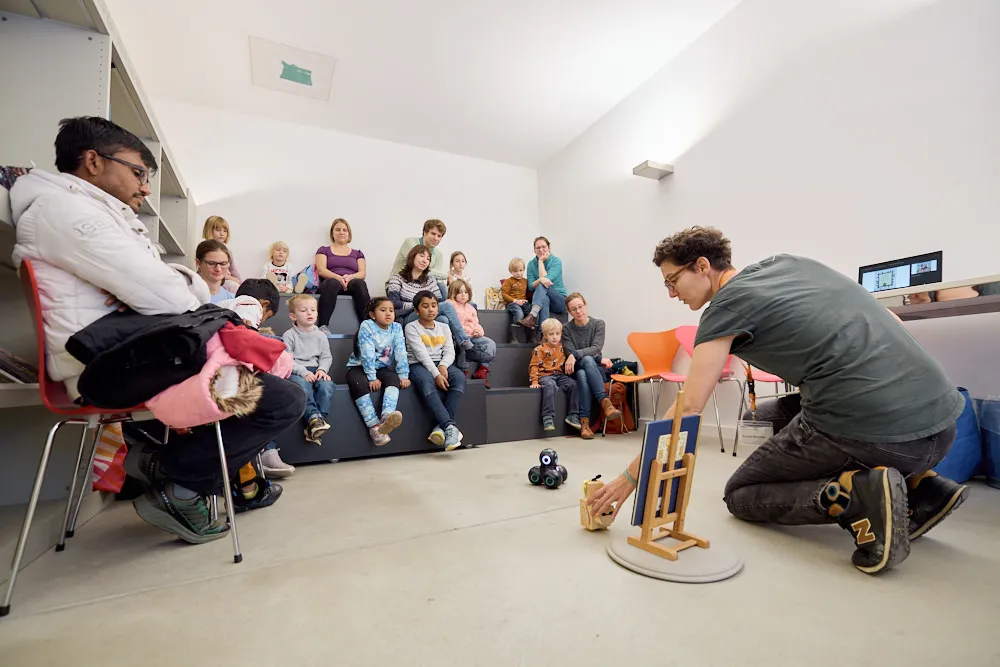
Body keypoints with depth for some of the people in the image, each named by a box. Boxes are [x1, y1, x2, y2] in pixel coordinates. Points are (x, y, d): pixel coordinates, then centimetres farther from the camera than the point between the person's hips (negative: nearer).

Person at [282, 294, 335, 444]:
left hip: (316, 371, 3)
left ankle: (317, 423, -33)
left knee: (327, 385, -29)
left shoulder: (320, 335, 13)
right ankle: (314, 417, -44)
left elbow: (326, 356, 12)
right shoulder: (289, 335, 2)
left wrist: (322, 369, -9)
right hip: (296, 372, -3)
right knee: (302, 385, -38)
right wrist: (303, 372, -19)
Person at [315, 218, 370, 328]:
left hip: (352, 283, 1)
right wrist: (338, 277, -16)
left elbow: (362, 273, 11)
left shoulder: (357, 253, 27)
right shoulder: (324, 250, 23)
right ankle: (323, 327, -50)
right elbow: (321, 270, 6)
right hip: (332, 281, -1)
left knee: (360, 283, -37)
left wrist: (350, 277, -14)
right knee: (332, 283, -39)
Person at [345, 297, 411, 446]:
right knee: (359, 383, -34)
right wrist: (372, 378, -26)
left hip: (382, 367, 3)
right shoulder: (366, 326, -13)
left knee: (393, 379, -28)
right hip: (359, 367, -3)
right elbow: (367, 354, -21)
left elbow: (401, 353, -6)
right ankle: (374, 426, -38)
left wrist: (403, 376, -13)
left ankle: (387, 416, -51)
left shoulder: (396, 328, -2)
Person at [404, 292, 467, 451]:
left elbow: (450, 352, 6)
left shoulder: (444, 327, 17)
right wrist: (436, 374, -24)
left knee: (460, 377, -28)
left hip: (441, 364, 4)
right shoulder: (411, 327, 2)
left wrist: (443, 366, -17)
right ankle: (450, 426, -44)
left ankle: (442, 425, -31)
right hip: (418, 365, -4)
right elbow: (421, 354, -12)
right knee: (426, 381, -39)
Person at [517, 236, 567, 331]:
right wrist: (540, 279, -25)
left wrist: (541, 261, -8)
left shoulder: (556, 261, -4)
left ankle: (532, 316, -53)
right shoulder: (531, 264, 6)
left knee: (543, 285, -32)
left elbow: (546, 279, -17)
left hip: (559, 301, -2)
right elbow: (531, 287, -3)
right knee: (544, 299, -37)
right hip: (541, 299, 2)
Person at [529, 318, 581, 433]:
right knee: (550, 386, -36)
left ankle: (573, 415, -9)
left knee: (574, 384, -17)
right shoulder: (540, 349, -3)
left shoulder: (562, 348, 14)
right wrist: (534, 382, -11)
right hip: (545, 375, -5)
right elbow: (534, 366, -4)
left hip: (559, 375, 6)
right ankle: (548, 418, -35)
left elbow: (565, 363, 29)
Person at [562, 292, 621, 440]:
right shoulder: (567, 328, 1)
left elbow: (596, 348, -13)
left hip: (595, 370, 0)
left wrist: (575, 355, -29)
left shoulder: (598, 324, 2)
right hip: (576, 371, 0)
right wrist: (599, 359, -13)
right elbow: (570, 353, -9)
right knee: (587, 360, -35)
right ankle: (605, 402, -43)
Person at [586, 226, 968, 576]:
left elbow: (688, 409, -10)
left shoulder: (728, 304, -5)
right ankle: (919, 486, 16)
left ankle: (855, 497, -11)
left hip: (868, 431, -7)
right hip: (942, 420, 8)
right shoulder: (788, 262, 15)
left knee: (740, 495, 12)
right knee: (778, 413, 30)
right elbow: (888, 321, 21)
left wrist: (631, 477, -4)